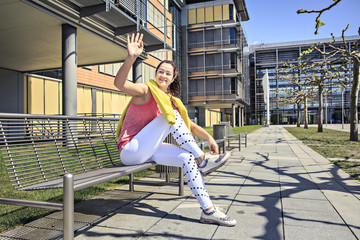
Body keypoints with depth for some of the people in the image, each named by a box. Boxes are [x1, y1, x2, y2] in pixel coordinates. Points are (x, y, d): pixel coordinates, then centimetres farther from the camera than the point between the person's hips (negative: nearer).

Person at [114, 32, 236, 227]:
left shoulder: (172, 101, 11)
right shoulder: (146, 90, -8)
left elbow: (190, 125, 9)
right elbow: (119, 83, -27)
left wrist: (208, 137, -8)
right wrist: (131, 57, -43)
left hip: (149, 151, 6)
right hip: (130, 151, -6)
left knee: (188, 158, -16)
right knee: (170, 116, -22)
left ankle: (208, 210, -11)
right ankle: (202, 161, -19)